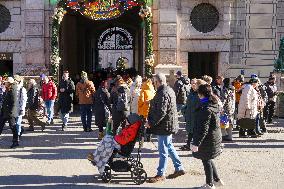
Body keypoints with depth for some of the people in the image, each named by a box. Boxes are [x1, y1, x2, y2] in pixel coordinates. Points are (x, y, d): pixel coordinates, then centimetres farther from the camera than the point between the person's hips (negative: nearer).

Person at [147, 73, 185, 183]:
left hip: (164, 126, -10)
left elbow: (161, 112, -27)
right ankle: (179, 168, 28)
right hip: (169, 125, 10)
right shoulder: (169, 90, 11)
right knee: (169, 147, 21)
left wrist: (151, 123, -20)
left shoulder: (163, 93, -22)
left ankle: (160, 174, 8)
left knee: (163, 151, -1)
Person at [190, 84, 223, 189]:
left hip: (207, 140, -9)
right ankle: (217, 180, 31)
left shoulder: (206, 109, -25)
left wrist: (196, 143, -22)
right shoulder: (214, 105, 5)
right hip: (215, 137, 9)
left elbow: (203, 129, -26)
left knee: (206, 161, 6)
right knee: (208, 159, 22)